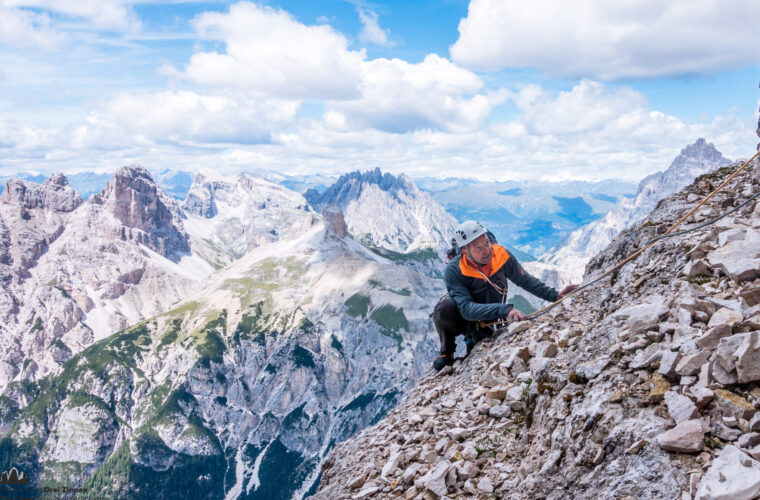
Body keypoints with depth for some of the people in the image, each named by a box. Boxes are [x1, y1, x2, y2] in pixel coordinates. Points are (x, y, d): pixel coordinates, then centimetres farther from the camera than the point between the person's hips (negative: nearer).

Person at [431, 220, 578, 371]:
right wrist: (504, 309, -50)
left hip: (484, 324, 4)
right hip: (460, 319, -4)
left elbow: (525, 280, -3)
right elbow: (466, 308, -39)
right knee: (445, 307, -35)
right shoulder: (452, 271, -31)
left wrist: (555, 295, -15)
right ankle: (447, 353, -8)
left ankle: (472, 341, 21)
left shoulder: (502, 256, -19)